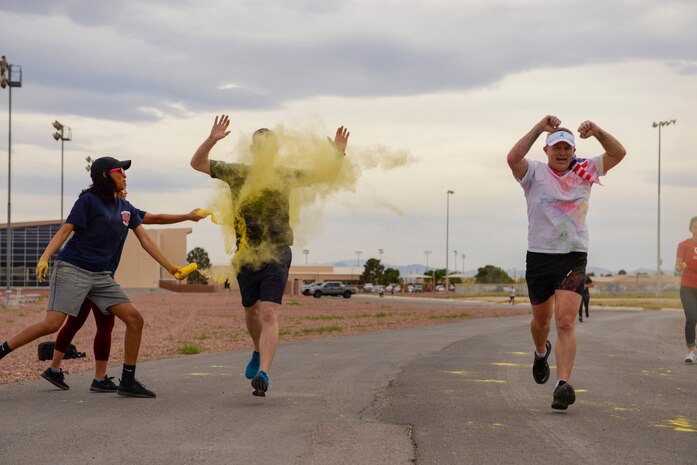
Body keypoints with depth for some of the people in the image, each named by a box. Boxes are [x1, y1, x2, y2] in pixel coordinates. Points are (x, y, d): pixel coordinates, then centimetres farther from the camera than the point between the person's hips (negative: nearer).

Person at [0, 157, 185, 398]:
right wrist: (44, 258, -24)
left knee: (135, 319, -4)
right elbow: (65, 231, -10)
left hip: (101, 276, 7)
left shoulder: (126, 209, 12)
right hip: (72, 269, -6)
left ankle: (128, 382, 4)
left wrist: (172, 268, 8)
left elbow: (145, 241, 12)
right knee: (52, 324, -20)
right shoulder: (89, 200, -6)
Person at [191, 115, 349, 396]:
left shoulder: (284, 176, 4)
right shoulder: (236, 173, 2)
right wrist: (212, 140, -15)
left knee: (269, 314, -17)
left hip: (277, 254, -2)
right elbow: (197, 163, 2)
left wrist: (338, 154, -6)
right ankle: (259, 352, 48)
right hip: (246, 255, 2)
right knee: (251, 312, 19)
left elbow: (326, 175, 13)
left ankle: (263, 374, -26)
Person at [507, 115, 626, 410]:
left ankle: (563, 385, -23)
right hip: (539, 257, 0)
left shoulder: (584, 171, 7)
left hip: (574, 258, 0)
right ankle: (541, 352, 52)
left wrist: (597, 132, -15)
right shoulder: (535, 173, -1)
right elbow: (513, 158, -21)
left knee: (565, 322, -16)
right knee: (541, 320, 18)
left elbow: (618, 153, 1)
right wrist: (539, 128, -24)